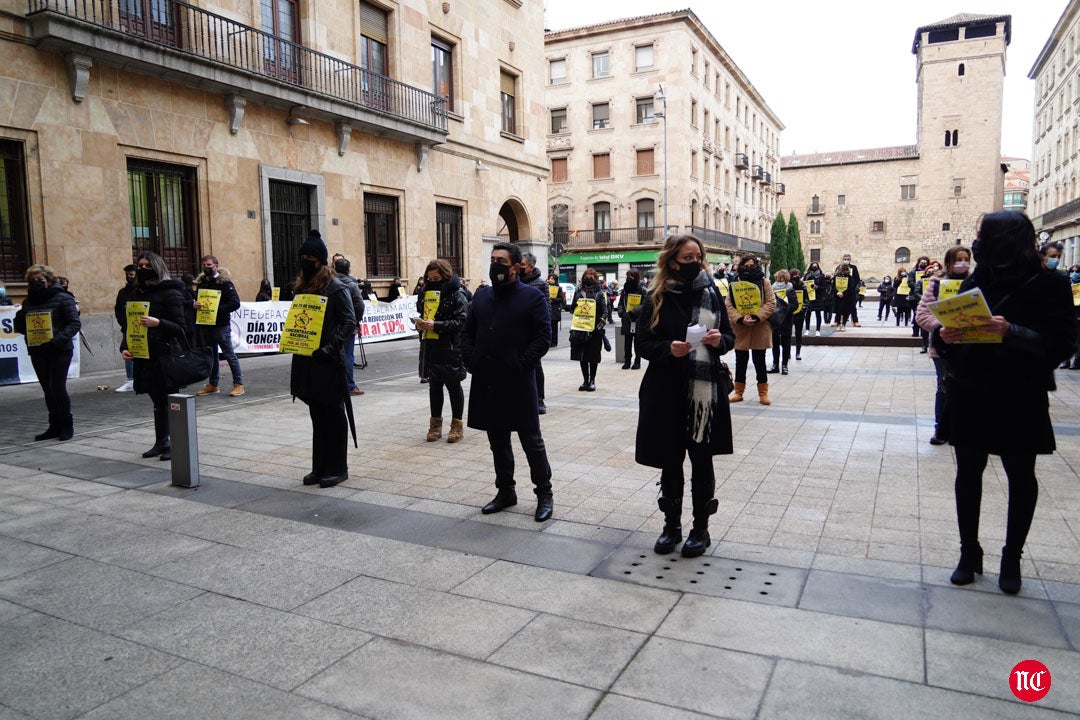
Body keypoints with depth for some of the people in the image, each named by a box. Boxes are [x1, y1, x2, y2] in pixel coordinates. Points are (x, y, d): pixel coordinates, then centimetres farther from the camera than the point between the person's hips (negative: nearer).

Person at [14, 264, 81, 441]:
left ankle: (66, 426, 6)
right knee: (48, 390, 10)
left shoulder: (62, 298, -4)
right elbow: (19, 326, 17)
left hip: (59, 351, -6)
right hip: (37, 352, 6)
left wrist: (60, 338, -22)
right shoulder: (28, 302, 13)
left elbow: (75, 323, -9)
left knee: (58, 388, -7)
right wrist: (20, 318, -5)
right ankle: (55, 426, 18)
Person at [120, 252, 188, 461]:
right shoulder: (137, 294, 15)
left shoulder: (170, 293, -5)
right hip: (145, 356, 6)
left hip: (166, 355, -6)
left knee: (171, 401, -1)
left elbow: (180, 328, -10)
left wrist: (158, 323, -25)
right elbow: (130, 324, 18)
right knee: (158, 401, 13)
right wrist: (124, 348, 3)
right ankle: (161, 443, 21)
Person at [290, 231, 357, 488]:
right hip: (307, 361, 8)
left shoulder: (335, 288, -9)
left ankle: (337, 469, 10)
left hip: (329, 362, -7)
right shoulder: (302, 287, 14)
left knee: (334, 415, 1)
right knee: (317, 416, 13)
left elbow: (349, 322, -14)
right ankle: (320, 467, 22)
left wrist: (330, 349, -22)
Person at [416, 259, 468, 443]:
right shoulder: (426, 293, 11)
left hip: (451, 347, -6)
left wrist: (436, 325, -22)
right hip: (430, 347, 6)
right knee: (434, 385, 12)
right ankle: (435, 424, 22)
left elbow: (461, 321, -17)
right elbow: (420, 312, 23)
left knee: (453, 386, 5)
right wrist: (420, 324, 1)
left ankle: (457, 424, 16)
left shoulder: (456, 295, -9)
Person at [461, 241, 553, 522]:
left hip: (518, 383, -5)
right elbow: (467, 332, 16)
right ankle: (505, 491, 30)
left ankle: (544, 493, 17)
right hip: (486, 383, 6)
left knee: (531, 440, 4)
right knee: (497, 441, 15)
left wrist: (521, 365, -17)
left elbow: (543, 336, -10)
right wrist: (470, 360, 1)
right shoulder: (481, 295, 12)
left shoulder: (532, 297, -5)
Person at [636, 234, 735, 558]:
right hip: (666, 390, 0)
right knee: (670, 459, 9)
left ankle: (701, 527, 22)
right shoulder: (657, 298, 0)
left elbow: (729, 336, 10)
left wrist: (719, 340, -13)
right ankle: (672, 524, 25)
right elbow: (644, 343, 0)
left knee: (701, 459, 7)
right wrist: (668, 349, -19)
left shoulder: (711, 293, 4)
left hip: (705, 389, 1)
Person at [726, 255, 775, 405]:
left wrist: (756, 317, -18)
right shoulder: (734, 284, 5)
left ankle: (763, 393, 17)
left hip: (760, 330, -1)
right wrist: (740, 319, -18)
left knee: (759, 361, 6)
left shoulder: (763, 282, 3)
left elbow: (771, 303, -4)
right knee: (740, 362, 9)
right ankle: (738, 392, 20)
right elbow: (729, 305, -2)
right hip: (740, 330, 1)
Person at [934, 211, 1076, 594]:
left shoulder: (1048, 284, -8)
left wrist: (1011, 332, -27)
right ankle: (969, 552, 23)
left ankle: (1012, 558, 26)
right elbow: (953, 330, 11)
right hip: (968, 394, 4)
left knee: (1021, 477, 10)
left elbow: (1062, 343, -13)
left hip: (1019, 399, -4)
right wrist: (945, 336, -11)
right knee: (968, 472, 9)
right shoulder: (975, 282, 6)